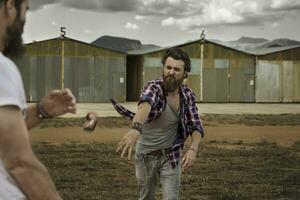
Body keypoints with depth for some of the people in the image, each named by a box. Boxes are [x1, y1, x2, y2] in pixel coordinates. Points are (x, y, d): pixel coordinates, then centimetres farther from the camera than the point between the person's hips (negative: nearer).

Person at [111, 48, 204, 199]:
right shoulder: (154, 88, -26)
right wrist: (135, 129, -73)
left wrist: (193, 149, -31)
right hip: (146, 156, -2)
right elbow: (145, 104, -50)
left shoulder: (187, 95, -10)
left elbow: (196, 127, -7)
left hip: (170, 156, 2)